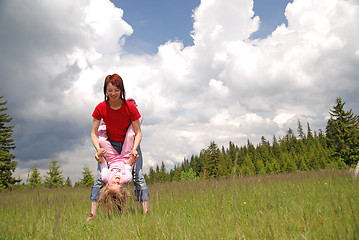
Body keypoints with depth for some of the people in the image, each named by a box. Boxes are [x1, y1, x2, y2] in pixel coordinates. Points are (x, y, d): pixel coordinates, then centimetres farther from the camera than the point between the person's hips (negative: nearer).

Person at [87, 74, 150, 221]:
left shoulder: (130, 107, -20)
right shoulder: (100, 108, -16)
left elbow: (138, 132, -14)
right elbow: (94, 133, -9)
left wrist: (134, 149, -29)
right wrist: (98, 148, -25)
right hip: (110, 144, 1)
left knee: (138, 174, -11)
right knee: (100, 175, -12)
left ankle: (146, 212, -6)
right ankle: (92, 213, -7)